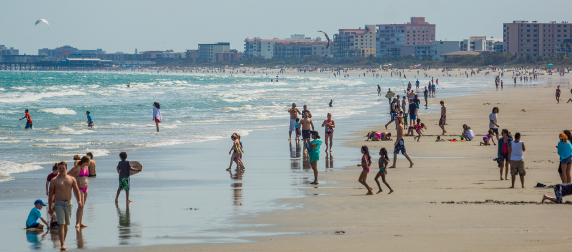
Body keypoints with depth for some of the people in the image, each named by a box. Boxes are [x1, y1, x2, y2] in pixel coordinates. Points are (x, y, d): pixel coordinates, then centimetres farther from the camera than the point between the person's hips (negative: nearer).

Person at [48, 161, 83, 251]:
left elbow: (76, 191, 6)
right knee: (61, 224, -13)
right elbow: (50, 194, 4)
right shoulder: (54, 181, 2)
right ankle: (62, 244, -18)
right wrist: (50, 208, 3)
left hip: (68, 203, 3)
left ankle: (63, 241, 25)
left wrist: (79, 201, -11)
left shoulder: (72, 179, 9)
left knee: (66, 224, 11)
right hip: (59, 204, -3)